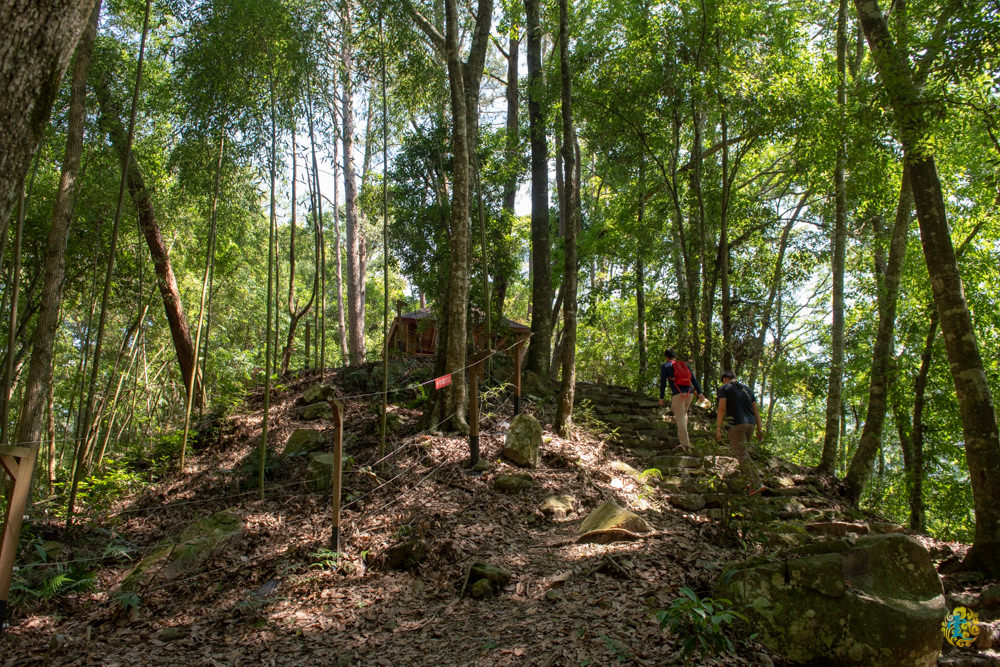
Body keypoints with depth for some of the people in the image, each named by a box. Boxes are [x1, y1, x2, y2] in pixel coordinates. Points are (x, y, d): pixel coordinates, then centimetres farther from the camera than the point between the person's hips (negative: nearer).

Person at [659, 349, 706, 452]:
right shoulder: (685, 365, 23)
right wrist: (699, 392, 10)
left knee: (680, 418, -4)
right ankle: (682, 435, 17)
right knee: (684, 413, 27)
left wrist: (661, 397, 5)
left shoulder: (665, 366, 9)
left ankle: (685, 444, -8)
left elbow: (663, 382, 2)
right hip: (690, 392, 5)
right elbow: (694, 379, 14)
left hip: (678, 393, -5)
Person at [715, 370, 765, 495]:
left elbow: (722, 408, -8)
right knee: (741, 449, 23)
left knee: (742, 455, -8)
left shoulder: (724, 388, 3)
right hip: (750, 423, 7)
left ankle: (757, 484, -18)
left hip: (736, 424, -6)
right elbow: (756, 409, 15)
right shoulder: (747, 389, 21)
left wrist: (718, 429, -8)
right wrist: (759, 428, 13)